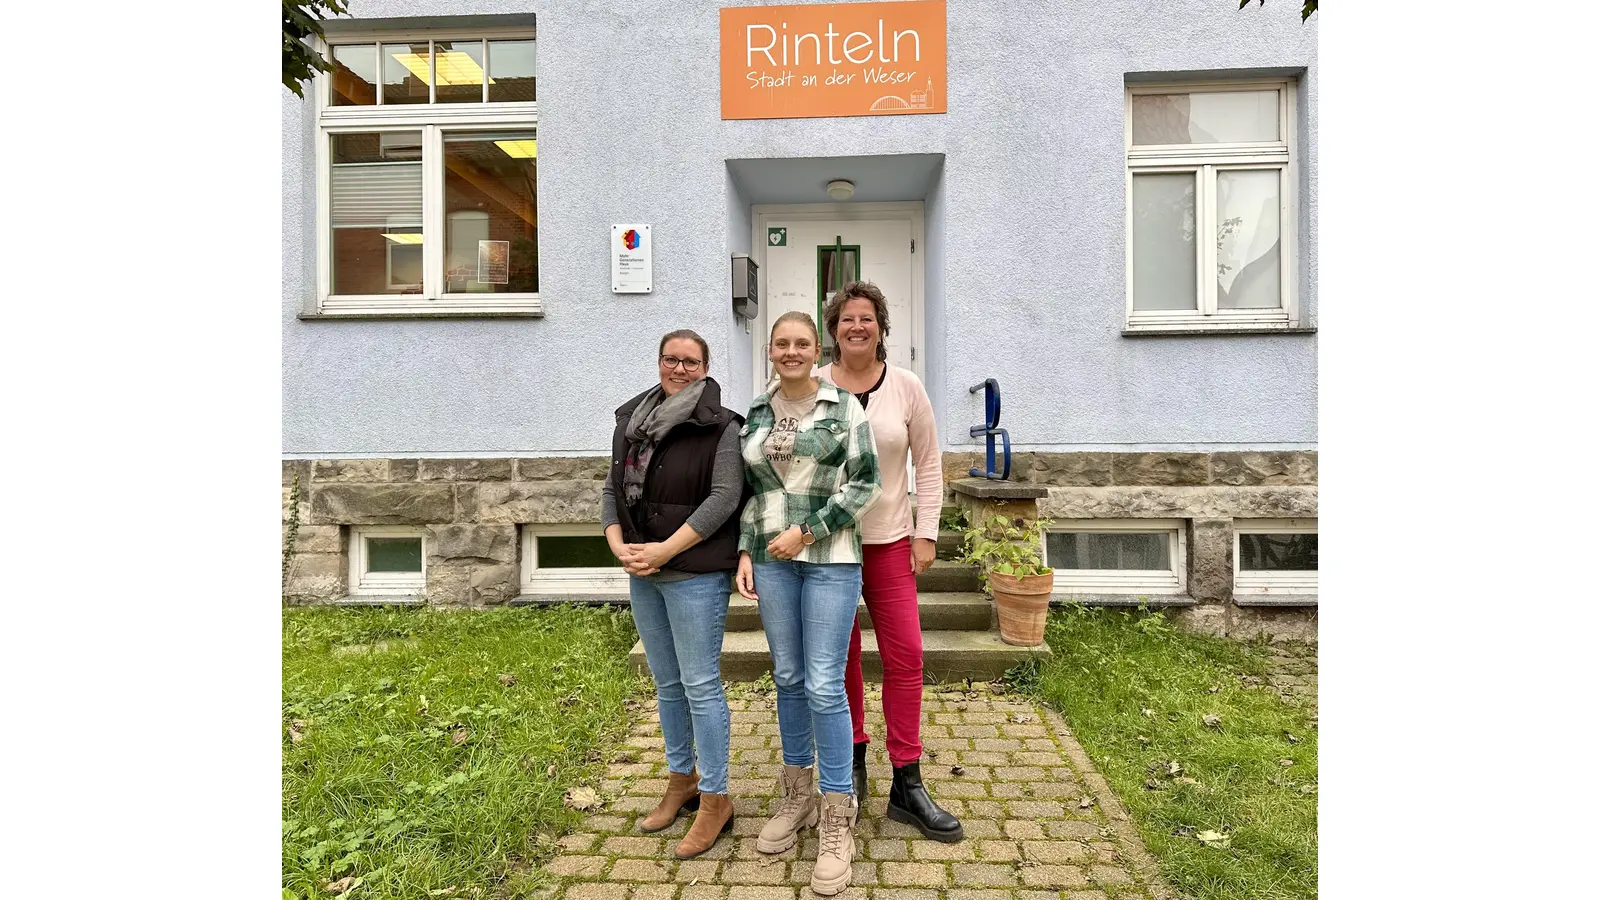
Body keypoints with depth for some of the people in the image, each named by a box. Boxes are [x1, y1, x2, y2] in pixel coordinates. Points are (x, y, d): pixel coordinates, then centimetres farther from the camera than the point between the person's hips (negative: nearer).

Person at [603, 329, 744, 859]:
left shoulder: (721, 427, -8)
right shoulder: (631, 421, 10)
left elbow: (724, 497, -16)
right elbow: (613, 489, 11)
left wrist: (664, 550, -19)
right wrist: (618, 544, -6)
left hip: (695, 573, -6)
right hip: (643, 573, 7)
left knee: (700, 686, 0)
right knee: (667, 684, 17)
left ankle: (714, 800, 16)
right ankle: (681, 780, 34)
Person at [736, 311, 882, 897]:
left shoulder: (843, 407, -2)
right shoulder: (756, 413, 10)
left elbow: (865, 482, -6)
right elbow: (749, 490, 13)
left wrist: (807, 531, -12)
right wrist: (746, 552, 3)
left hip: (830, 559, -4)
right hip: (772, 560, 4)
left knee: (824, 686, -3)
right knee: (788, 679, 14)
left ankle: (837, 820, 13)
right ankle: (796, 797, 32)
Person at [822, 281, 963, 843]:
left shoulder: (905, 387, 1)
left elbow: (928, 465, 5)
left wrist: (926, 534, 0)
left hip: (889, 541, 1)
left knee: (905, 656, 0)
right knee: (840, 657, 10)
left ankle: (907, 784, 15)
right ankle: (853, 760, 32)